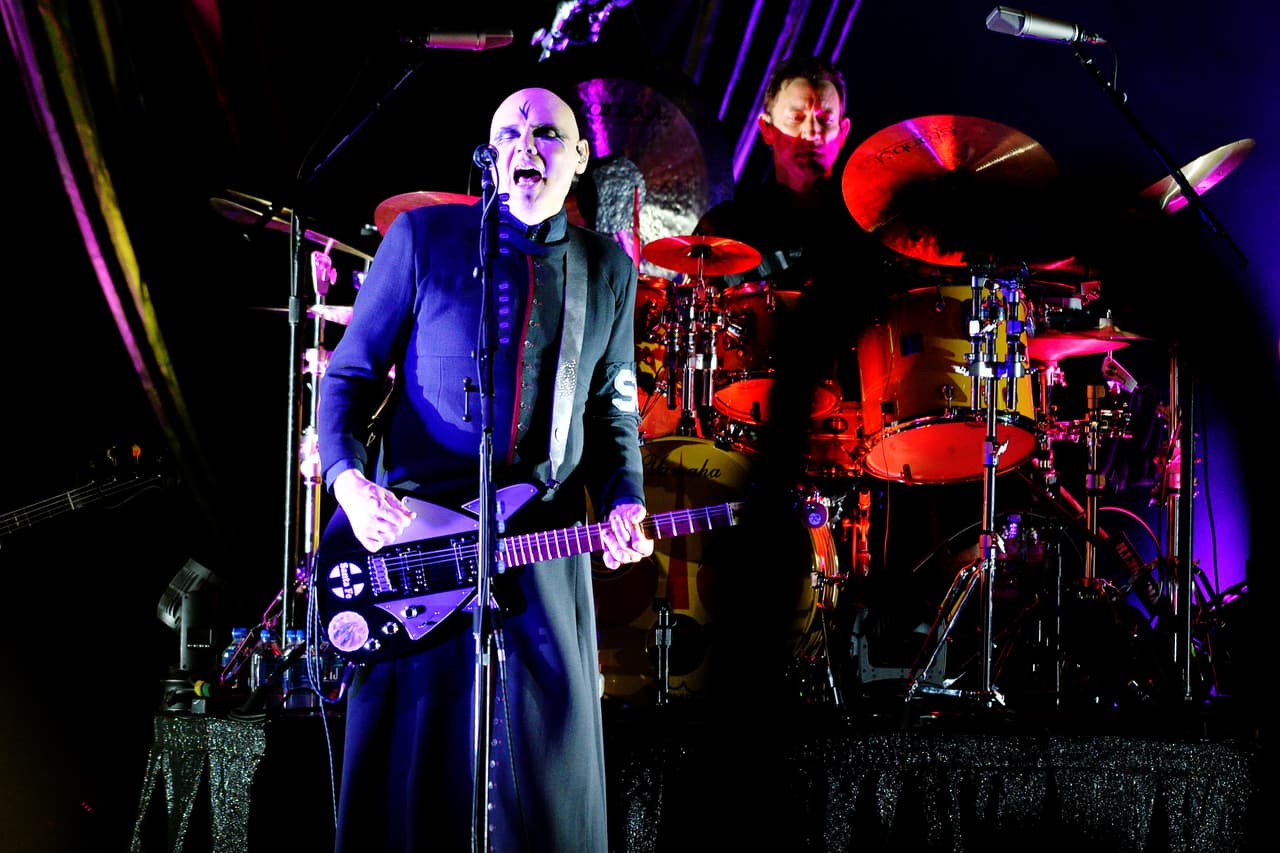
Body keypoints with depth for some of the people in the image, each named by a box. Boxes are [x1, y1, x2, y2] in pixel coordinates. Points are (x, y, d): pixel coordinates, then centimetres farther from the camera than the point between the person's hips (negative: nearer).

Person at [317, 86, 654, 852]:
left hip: (547, 544, 3)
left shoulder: (607, 269, 11)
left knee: (552, 758, 1)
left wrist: (623, 504, -2)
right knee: (410, 761, 0)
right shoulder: (424, 236, 1)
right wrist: (348, 477, -15)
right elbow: (350, 373, 2)